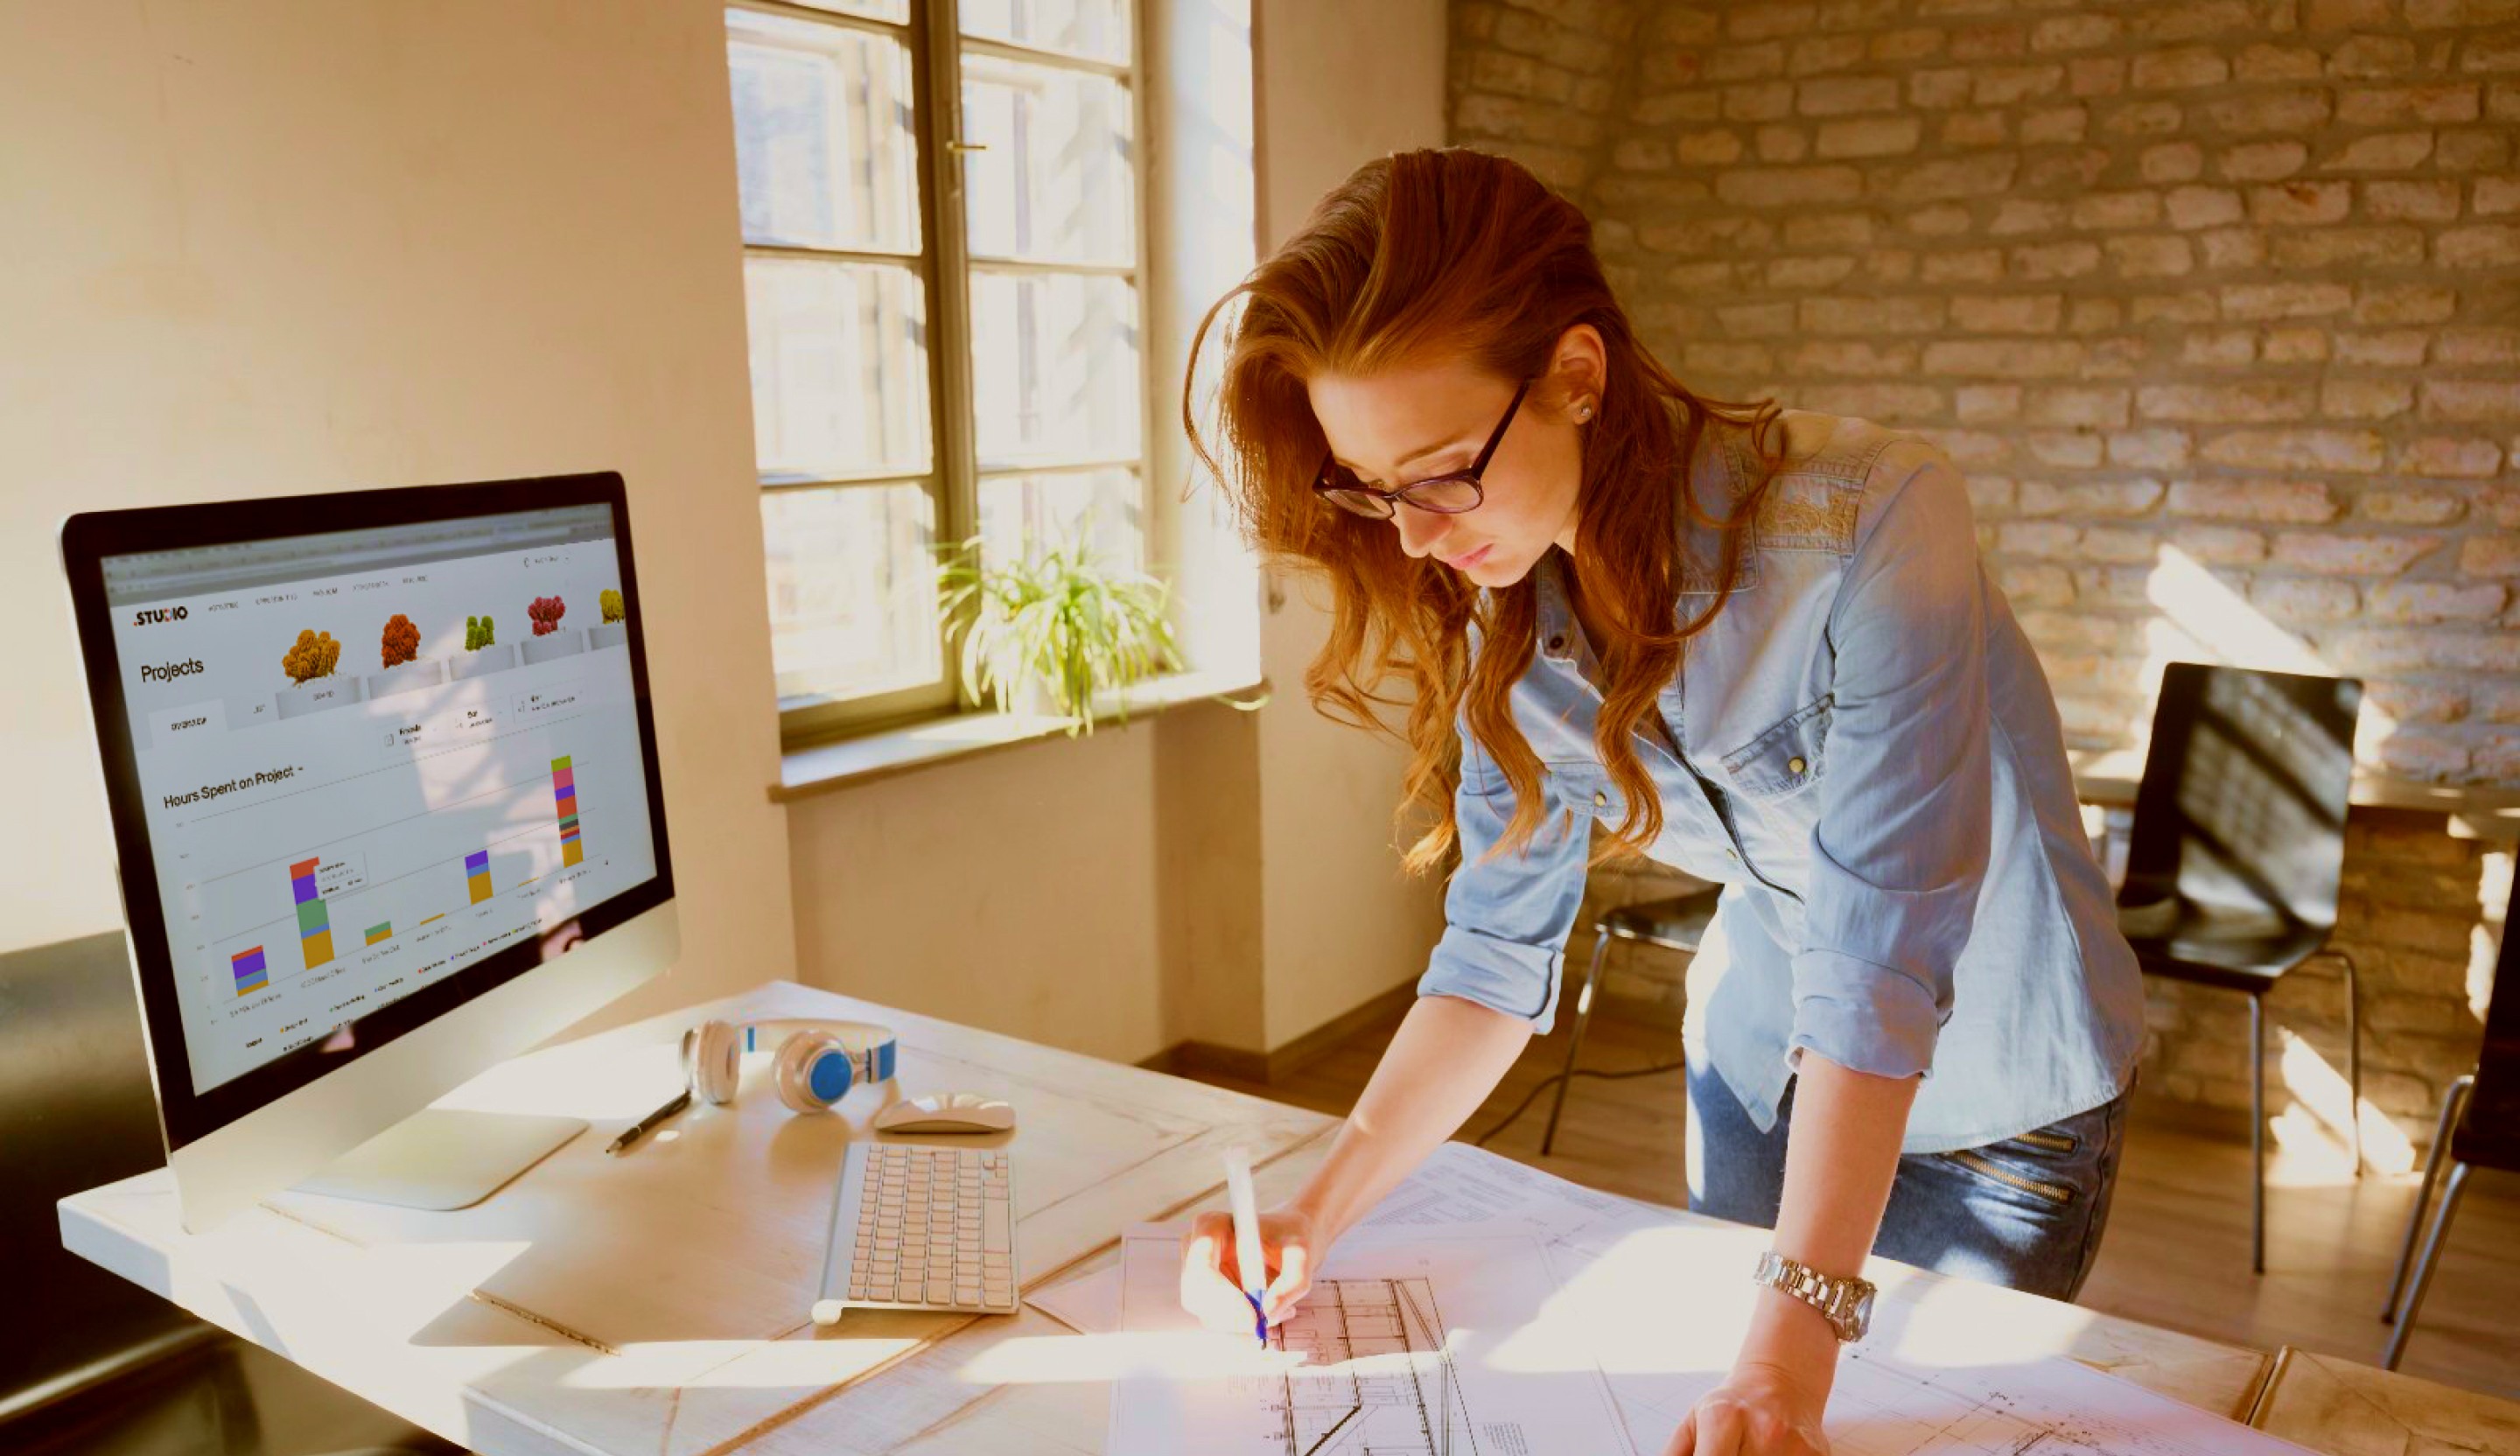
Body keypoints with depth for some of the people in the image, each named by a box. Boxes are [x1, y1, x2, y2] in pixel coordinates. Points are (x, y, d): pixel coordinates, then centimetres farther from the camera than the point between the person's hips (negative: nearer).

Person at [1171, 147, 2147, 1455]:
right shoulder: (1508, 618, -15)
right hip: (1760, 1058, 5)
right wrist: (1317, 1218, -21)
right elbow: (1499, 944, -11)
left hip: (1992, 1083, -4)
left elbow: (1879, 966, -35)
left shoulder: (1869, 528, -33)